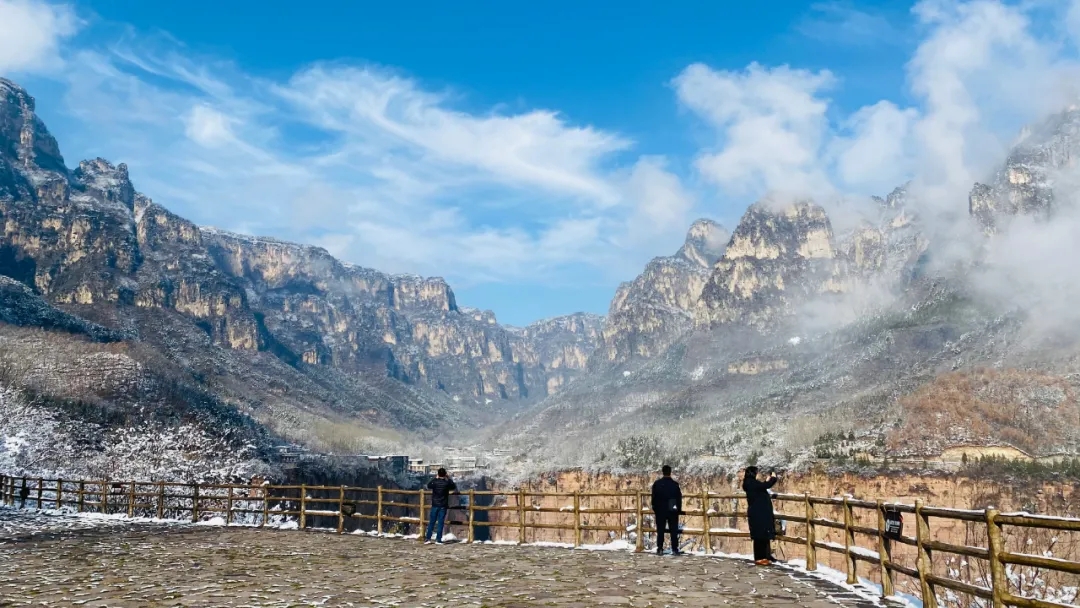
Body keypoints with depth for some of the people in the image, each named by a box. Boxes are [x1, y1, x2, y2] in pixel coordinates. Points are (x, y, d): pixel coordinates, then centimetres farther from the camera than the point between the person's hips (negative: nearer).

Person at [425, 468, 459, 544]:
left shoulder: (434, 481, -5)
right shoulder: (447, 482, -6)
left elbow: (428, 486, 14)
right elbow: (454, 487, 11)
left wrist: (435, 478, 17)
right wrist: (448, 479, 16)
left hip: (435, 505, 1)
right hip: (443, 506, -1)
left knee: (431, 522, 7)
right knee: (440, 523, 2)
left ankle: (428, 538, 4)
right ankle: (438, 539, -1)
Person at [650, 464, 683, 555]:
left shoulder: (657, 483, -3)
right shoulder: (675, 484, -5)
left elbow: (654, 497, 0)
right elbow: (679, 498, 0)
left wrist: (654, 509, 10)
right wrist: (679, 509, 9)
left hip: (660, 510, 0)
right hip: (672, 511, 0)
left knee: (660, 530, 5)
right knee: (674, 530, 4)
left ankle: (660, 549, 2)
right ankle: (674, 549, 1)